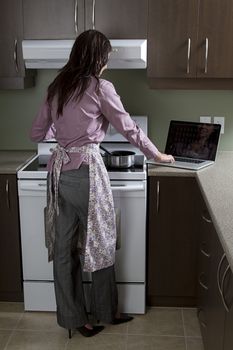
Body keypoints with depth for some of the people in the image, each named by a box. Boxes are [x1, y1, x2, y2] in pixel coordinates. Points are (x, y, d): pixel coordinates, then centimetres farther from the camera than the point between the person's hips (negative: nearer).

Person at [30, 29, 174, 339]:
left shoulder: (56, 88, 10)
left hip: (60, 170, 7)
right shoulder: (100, 87, -8)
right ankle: (105, 311, 28)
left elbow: (36, 133, 14)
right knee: (100, 242, 10)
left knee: (64, 247, 11)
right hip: (86, 170, -6)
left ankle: (72, 316, 25)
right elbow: (129, 129, -2)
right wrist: (157, 155, 12)